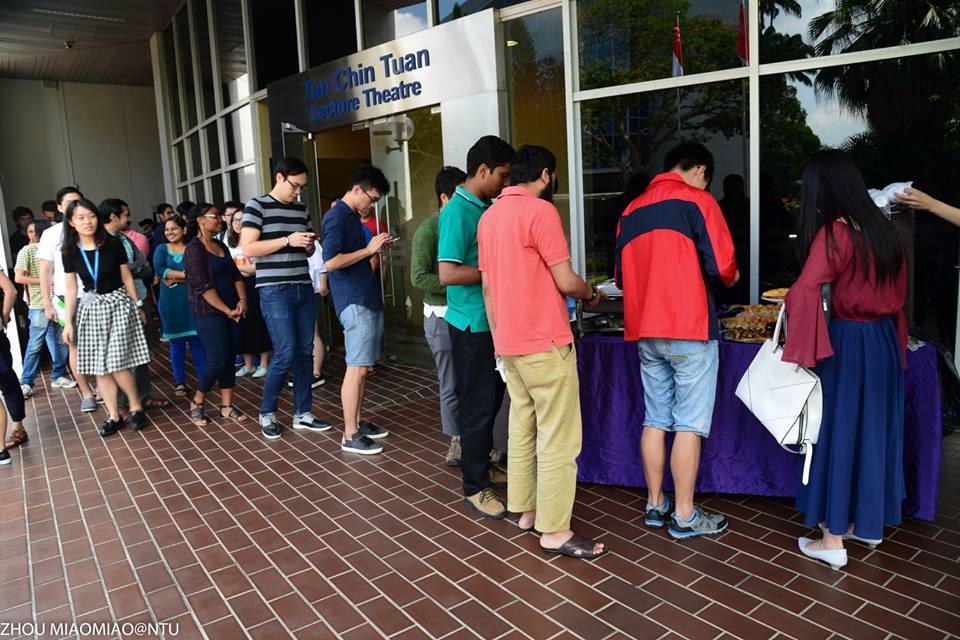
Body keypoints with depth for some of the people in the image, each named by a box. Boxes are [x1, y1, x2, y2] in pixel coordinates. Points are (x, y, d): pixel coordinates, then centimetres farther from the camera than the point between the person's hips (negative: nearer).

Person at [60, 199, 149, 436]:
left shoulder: (113, 244, -7)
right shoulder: (70, 252, -1)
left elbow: (127, 278, 2)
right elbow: (71, 289, 5)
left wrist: (138, 306, 7)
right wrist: (68, 322, 4)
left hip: (118, 304, -3)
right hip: (91, 309, 3)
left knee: (118, 365, -9)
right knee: (100, 368, 4)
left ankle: (136, 407, 12)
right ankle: (114, 416, 15)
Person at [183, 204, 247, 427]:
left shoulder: (221, 245, 14)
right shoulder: (194, 249, -10)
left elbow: (235, 274, 12)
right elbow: (203, 287, -16)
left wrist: (242, 300, -4)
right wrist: (227, 310, -15)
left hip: (232, 312, 7)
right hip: (209, 314, -7)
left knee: (230, 358, 7)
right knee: (218, 360, -7)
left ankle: (227, 406, 16)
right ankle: (197, 403, 13)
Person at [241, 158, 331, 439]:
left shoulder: (302, 209, 15)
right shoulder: (257, 206, -3)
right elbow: (248, 248, -12)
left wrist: (309, 245, 0)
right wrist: (287, 240, -17)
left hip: (303, 289, 6)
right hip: (274, 291, -6)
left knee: (305, 352, 6)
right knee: (285, 353, -9)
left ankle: (302, 414, 16)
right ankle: (266, 413, 12)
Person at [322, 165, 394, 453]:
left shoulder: (354, 216, 18)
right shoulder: (336, 216, -11)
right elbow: (331, 262, -21)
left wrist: (376, 249, 9)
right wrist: (368, 249, -16)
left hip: (369, 300, 10)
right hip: (354, 302, -10)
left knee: (363, 366, 13)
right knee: (357, 368, -7)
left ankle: (357, 421, 24)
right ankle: (350, 435, 1)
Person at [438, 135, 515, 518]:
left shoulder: (486, 208, 11)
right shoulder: (457, 211, -17)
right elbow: (448, 273, -25)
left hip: (492, 321, 9)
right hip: (472, 324, -9)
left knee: (491, 399, 18)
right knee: (477, 404, 1)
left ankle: (482, 466, 35)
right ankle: (475, 487, 15)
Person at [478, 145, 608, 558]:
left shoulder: (489, 216, 12)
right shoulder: (540, 210, -13)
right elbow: (565, 281, -14)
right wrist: (591, 293, 7)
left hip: (509, 342, 8)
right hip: (545, 342, -8)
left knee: (522, 427, 15)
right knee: (558, 438, -1)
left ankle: (526, 510, 25)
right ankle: (554, 531, 6)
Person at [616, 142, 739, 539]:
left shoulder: (631, 210, 13)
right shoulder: (697, 200, -5)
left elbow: (622, 277, 14)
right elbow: (721, 266, -10)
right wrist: (731, 277, 11)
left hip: (645, 331, 6)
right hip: (690, 329, -6)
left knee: (655, 420, 13)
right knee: (690, 424, 2)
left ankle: (655, 504, 21)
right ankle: (685, 516, 9)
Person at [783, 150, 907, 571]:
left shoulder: (835, 233, -17)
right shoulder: (883, 230, 6)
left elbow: (805, 292, -30)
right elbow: (898, 291, 14)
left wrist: (800, 347, -20)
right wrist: (894, 341, 22)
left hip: (847, 344, -7)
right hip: (885, 342, 7)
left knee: (838, 435, 3)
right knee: (874, 430, 18)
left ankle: (833, 541, 13)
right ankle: (870, 524, 35)